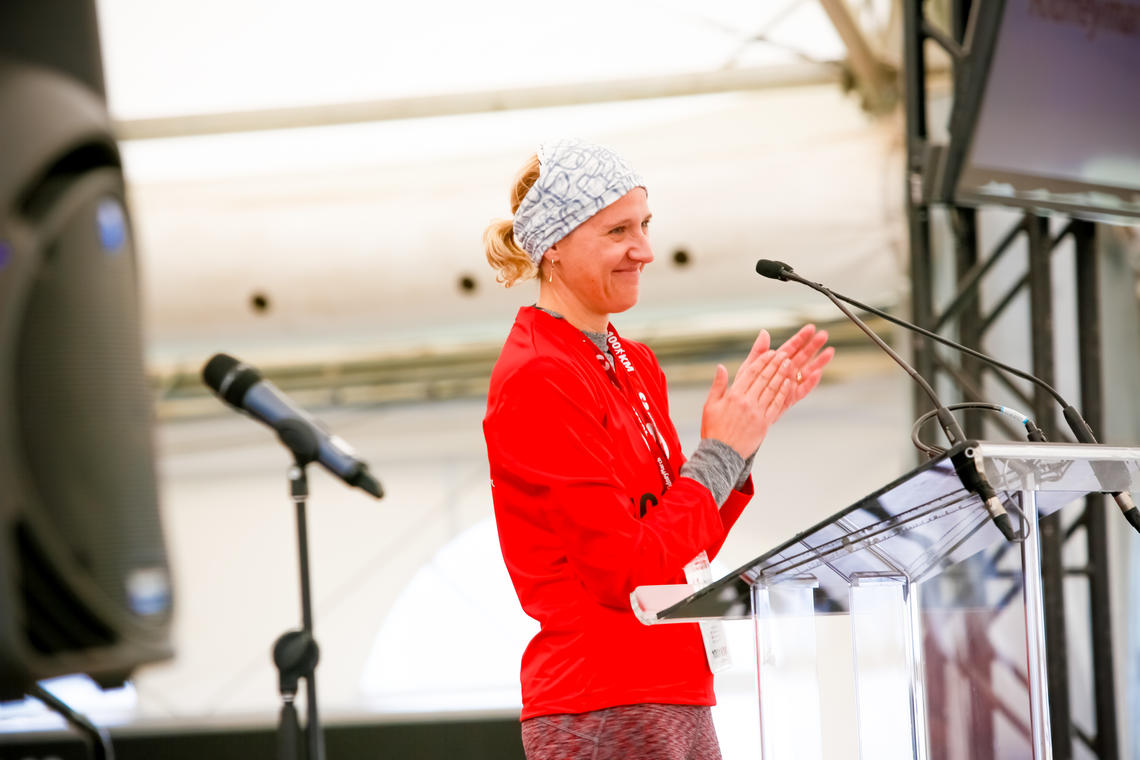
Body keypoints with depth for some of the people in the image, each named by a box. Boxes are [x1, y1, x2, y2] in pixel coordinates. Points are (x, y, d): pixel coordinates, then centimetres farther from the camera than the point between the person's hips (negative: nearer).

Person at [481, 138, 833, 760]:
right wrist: (720, 452, -9)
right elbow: (624, 572, -17)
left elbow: (688, 552, 13)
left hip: (677, 702, 8)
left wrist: (749, 424, 5)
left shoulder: (633, 365, 14)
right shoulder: (538, 380, -12)